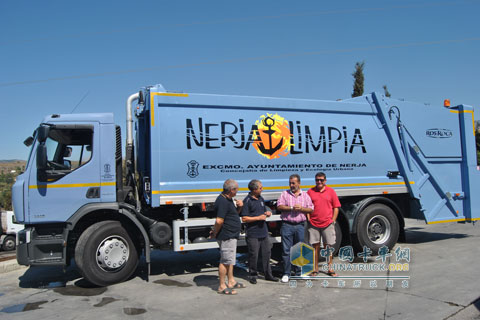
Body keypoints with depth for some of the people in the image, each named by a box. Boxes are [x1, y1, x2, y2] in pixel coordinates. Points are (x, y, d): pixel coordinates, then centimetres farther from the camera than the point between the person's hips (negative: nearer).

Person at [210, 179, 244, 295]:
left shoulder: (229, 199, 12)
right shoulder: (223, 201, -21)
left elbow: (235, 214, 24)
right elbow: (219, 220, -28)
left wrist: (239, 206, 5)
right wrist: (215, 233, -15)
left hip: (231, 235, 11)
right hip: (226, 236, -11)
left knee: (230, 259, 19)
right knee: (225, 261, -3)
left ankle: (231, 282, 31)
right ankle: (222, 286, 7)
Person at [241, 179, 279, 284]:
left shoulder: (261, 199, 12)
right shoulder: (247, 201, -11)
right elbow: (244, 219, -15)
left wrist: (267, 213, 2)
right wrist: (258, 218, -17)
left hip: (264, 232, 7)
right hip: (253, 233, -7)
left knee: (266, 253, 12)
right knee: (253, 255, 0)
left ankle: (268, 274, 24)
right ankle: (253, 275, 16)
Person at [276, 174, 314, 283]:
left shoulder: (305, 195, 11)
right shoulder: (285, 194, 6)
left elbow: (311, 209, 7)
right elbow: (279, 206, -5)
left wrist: (301, 208, -11)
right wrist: (292, 208, -14)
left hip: (300, 226, 2)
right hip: (287, 225, -2)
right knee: (286, 250, -2)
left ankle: (299, 272, 24)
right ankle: (286, 273, 6)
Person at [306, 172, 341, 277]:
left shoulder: (331, 191, 5)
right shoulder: (310, 192, 5)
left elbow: (336, 207, 7)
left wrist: (333, 220, 0)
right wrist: (308, 219, -2)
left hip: (327, 224, 0)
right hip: (313, 224, 0)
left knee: (329, 246, 6)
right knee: (315, 246, 6)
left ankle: (330, 268, 17)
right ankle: (315, 268, 16)